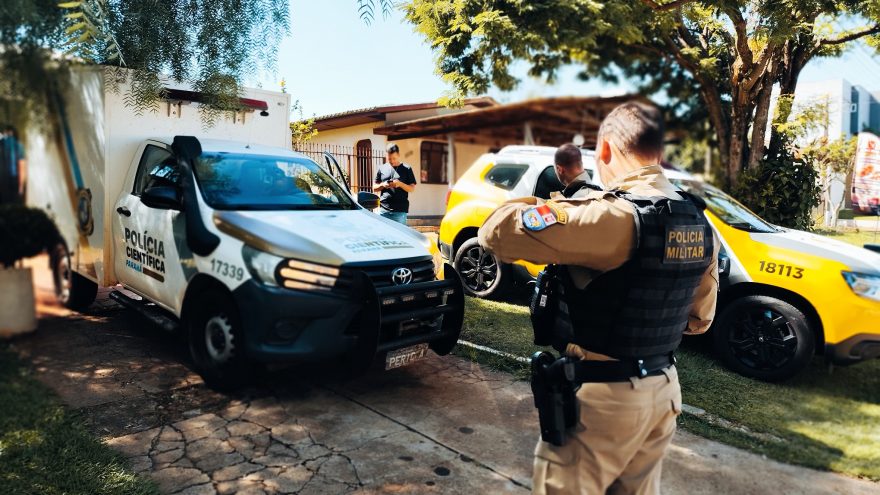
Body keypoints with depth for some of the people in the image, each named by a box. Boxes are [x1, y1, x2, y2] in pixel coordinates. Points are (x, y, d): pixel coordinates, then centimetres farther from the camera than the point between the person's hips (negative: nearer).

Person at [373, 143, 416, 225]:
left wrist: (400, 184, -14)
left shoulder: (406, 169, 5)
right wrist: (382, 185, -7)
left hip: (400, 210, -2)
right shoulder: (382, 168, 11)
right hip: (384, 210, 2)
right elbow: (374, 188, 15)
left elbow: (412, 188, 3)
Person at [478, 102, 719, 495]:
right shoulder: (699, 225, 3)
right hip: (662, 390, 8)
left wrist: (548, 204, -5)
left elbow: (496, 232, -24)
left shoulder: (612, 216, -23)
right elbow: (699, 319, 14)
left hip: (602, 397, -8)